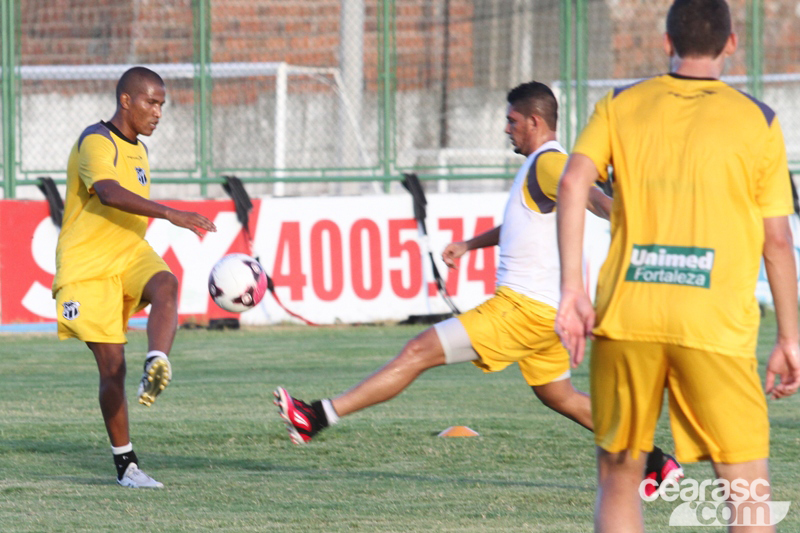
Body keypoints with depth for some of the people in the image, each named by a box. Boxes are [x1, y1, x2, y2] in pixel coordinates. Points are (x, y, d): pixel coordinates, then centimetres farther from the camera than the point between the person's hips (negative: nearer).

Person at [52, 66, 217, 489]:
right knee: (112, 366, -7)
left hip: (131, 255, 7)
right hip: (88, 267, -7)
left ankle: (156, 366, -52)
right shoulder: (96, 143, -14)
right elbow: (109, 193, -34)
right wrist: (171, 214, -42)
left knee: (166, 286, -29)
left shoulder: (136, 149, 14)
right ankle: (125, 465, 5)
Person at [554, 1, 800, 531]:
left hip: (626, 316, 2)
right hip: (716, 327, -2)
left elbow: (573, 184, -5)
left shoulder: (619, 107, 11)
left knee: (619, 479, 13)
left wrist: (572, 290, -6)